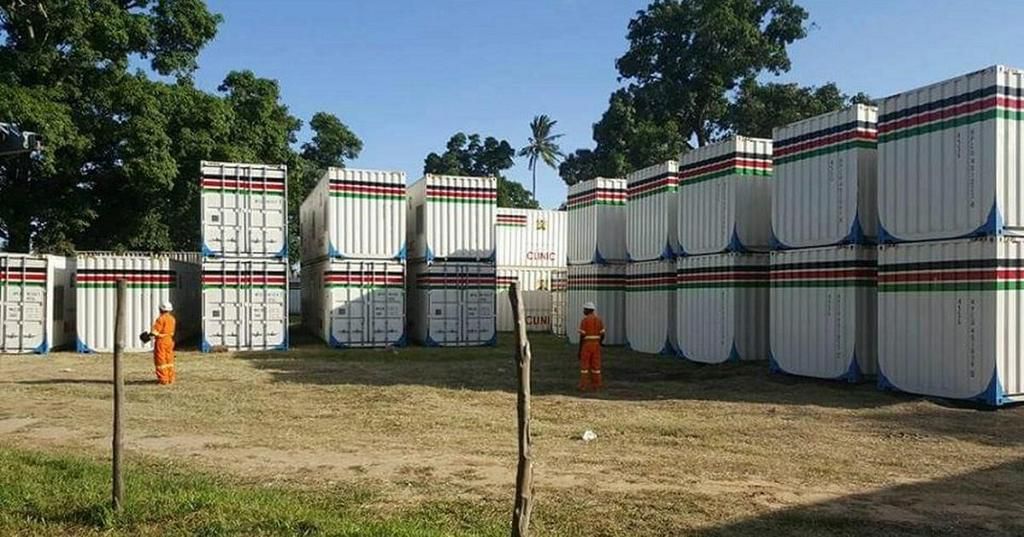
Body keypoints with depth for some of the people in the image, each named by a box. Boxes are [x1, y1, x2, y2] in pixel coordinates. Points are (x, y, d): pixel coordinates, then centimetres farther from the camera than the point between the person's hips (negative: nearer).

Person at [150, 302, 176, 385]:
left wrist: (149, 334, -1)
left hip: (161, 341, -7)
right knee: (169, 360, 12)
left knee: (161, 360, 0)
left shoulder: (160, 319, -15)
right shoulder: (172, 319, 8)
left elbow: (155, 332, -19)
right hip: (170, 340, 7)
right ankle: (170, 378, 14)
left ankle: (163, 379, 0)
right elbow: (171, 331, 10)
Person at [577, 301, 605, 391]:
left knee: (584, 365, 1)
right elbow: (602, 335, 4)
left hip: (586, 345, -5)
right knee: (595, 365, 10)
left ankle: (583, 386, -1)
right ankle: (596, 386, 9)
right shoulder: (599, 320, 5)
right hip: (596, 345, 5)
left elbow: (582, 336, -13)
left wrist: (579, 349, -7)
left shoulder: (584, 320, -11)